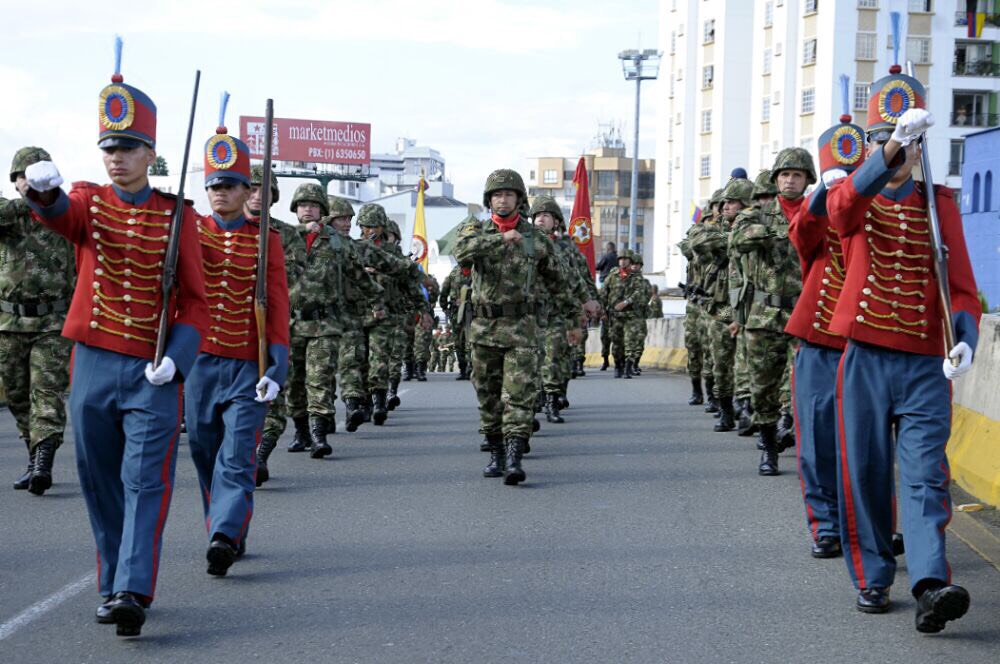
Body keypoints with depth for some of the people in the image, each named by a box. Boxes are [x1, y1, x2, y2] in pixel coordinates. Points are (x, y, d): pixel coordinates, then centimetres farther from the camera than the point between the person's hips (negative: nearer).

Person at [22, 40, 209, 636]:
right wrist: (44, 188, -45)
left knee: (146, 481, -9)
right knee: (100, 482, 9)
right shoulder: (89, 202, 5)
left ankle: (135, 592, -14)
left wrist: (176, 359, -15)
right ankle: (112, 586, 20)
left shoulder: (177, 214, 2)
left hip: (154, 372, -2)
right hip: (93, 365, 2)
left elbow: (196, 300, 1)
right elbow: (62, 214, -21)